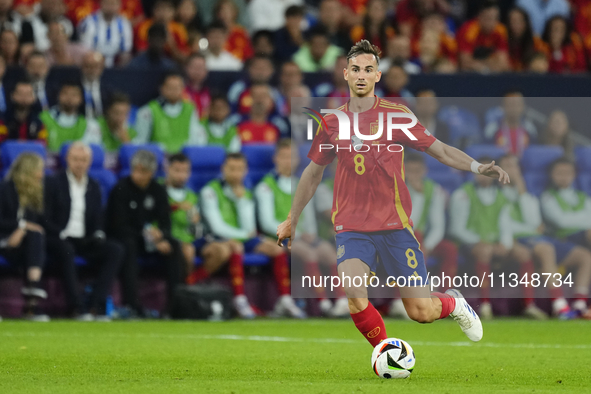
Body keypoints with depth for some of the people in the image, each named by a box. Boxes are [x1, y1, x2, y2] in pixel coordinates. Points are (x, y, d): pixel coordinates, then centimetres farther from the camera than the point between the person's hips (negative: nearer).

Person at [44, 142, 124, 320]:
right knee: (66, 250, -39)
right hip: (59, 239, -4)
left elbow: (98, 219, 17)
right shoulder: (53, 182, 3)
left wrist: (98, 235, -5)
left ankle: (96, 305, -27)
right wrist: (62, 234, -18)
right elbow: (46, 219, -3)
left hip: (85, 240, 5)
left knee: (115, 250, -22)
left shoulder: (94, 186, 17)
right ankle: (76, 307, -36)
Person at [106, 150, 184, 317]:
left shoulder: (158, 191, 3)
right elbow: (119, 226, -16)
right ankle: (131, 303, -44)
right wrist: (145, 234, -28)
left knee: (174, 246, -21)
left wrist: (162, 239, -25)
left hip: (149, 236, 5)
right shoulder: (121, 189, -11)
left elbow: (165, 222, -1)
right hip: (121, 238, -5)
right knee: (129, 246, -38)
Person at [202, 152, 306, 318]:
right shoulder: (210, 191, -4)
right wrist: (244, 235, -7)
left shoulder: (245, 194, 13)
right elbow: (217, 227, -12)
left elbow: (249, 228, 0)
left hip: (243, 239, 6)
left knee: (277, 248, -13)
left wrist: (242, 200, -7)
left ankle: (284, 300, -16)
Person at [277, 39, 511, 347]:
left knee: (421, 311, -3)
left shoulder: (396, 114, 0)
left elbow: (439, 149, 4)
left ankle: (453, 304, 34)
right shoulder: (332, 123, 6)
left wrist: (478, 167, -13)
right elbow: (314, 171, 20)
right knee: (353, 293, -26)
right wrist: (292, 220, 27)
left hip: (395, 224, -1)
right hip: (351, 226, 1)